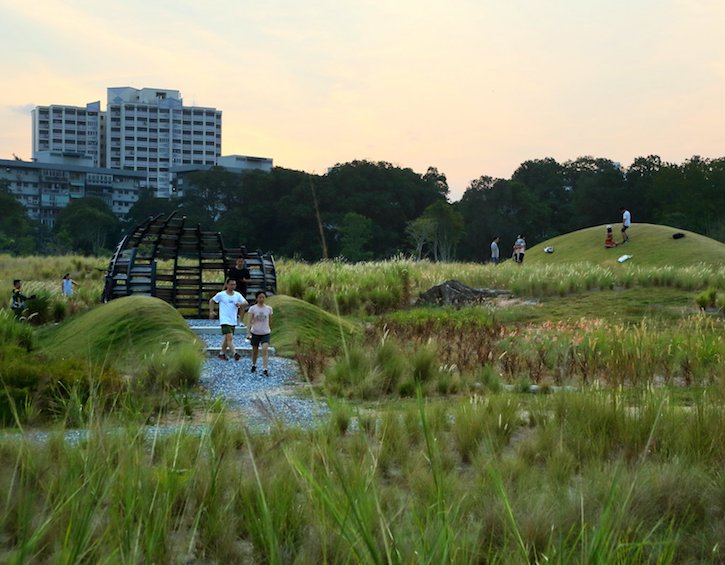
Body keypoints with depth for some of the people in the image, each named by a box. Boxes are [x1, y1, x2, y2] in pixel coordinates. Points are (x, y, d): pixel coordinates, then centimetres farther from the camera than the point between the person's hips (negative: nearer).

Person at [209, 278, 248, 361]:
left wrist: (240, 304, -20)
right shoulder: (221, 295, -3)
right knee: (230, 337, -19)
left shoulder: (237, 295, 6)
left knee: (227, 338, 16)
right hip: (225, 320, -5)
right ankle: (234, 354, -27)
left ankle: (222, 354, 30)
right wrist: (211, 312, 3)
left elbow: (246, 303, 1)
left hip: (233, 321, 5)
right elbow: (211, 301, 9)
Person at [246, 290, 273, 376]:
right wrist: (249, 333, -13)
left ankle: (265, 369, -19)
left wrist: (270, 330, 19)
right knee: (255, 350, 13)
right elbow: (250, 321, -6)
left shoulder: (269, 308, 1)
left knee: (265, 350, -16)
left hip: (265, 333, 0)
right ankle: (254, 365, 37)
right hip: (255, 332, 0)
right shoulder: (252, 308, -5)